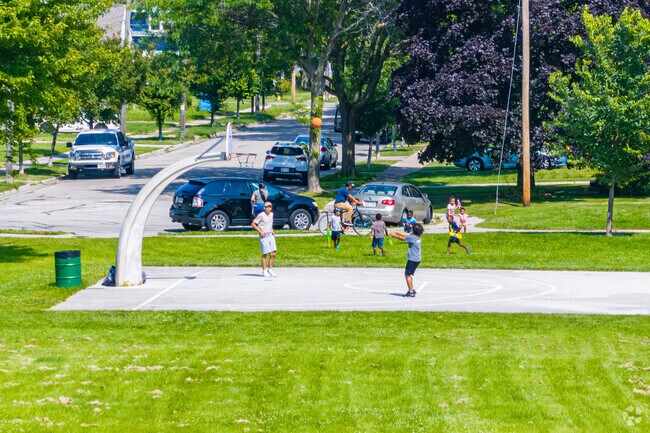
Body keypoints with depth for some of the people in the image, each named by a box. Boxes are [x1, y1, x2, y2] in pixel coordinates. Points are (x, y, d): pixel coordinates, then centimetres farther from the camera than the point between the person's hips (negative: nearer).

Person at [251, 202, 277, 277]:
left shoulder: (271, 214, 10)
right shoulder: (261, 215, -10)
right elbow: (253, 224, -8)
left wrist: (272, 230, 13)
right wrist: (260, 231, -16)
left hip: (270, 235, 6)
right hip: (263, 236, -6)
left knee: (273, 254, 1)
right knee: (264, 254, -3)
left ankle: (270, 269, 14)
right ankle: (264, 271, 6)